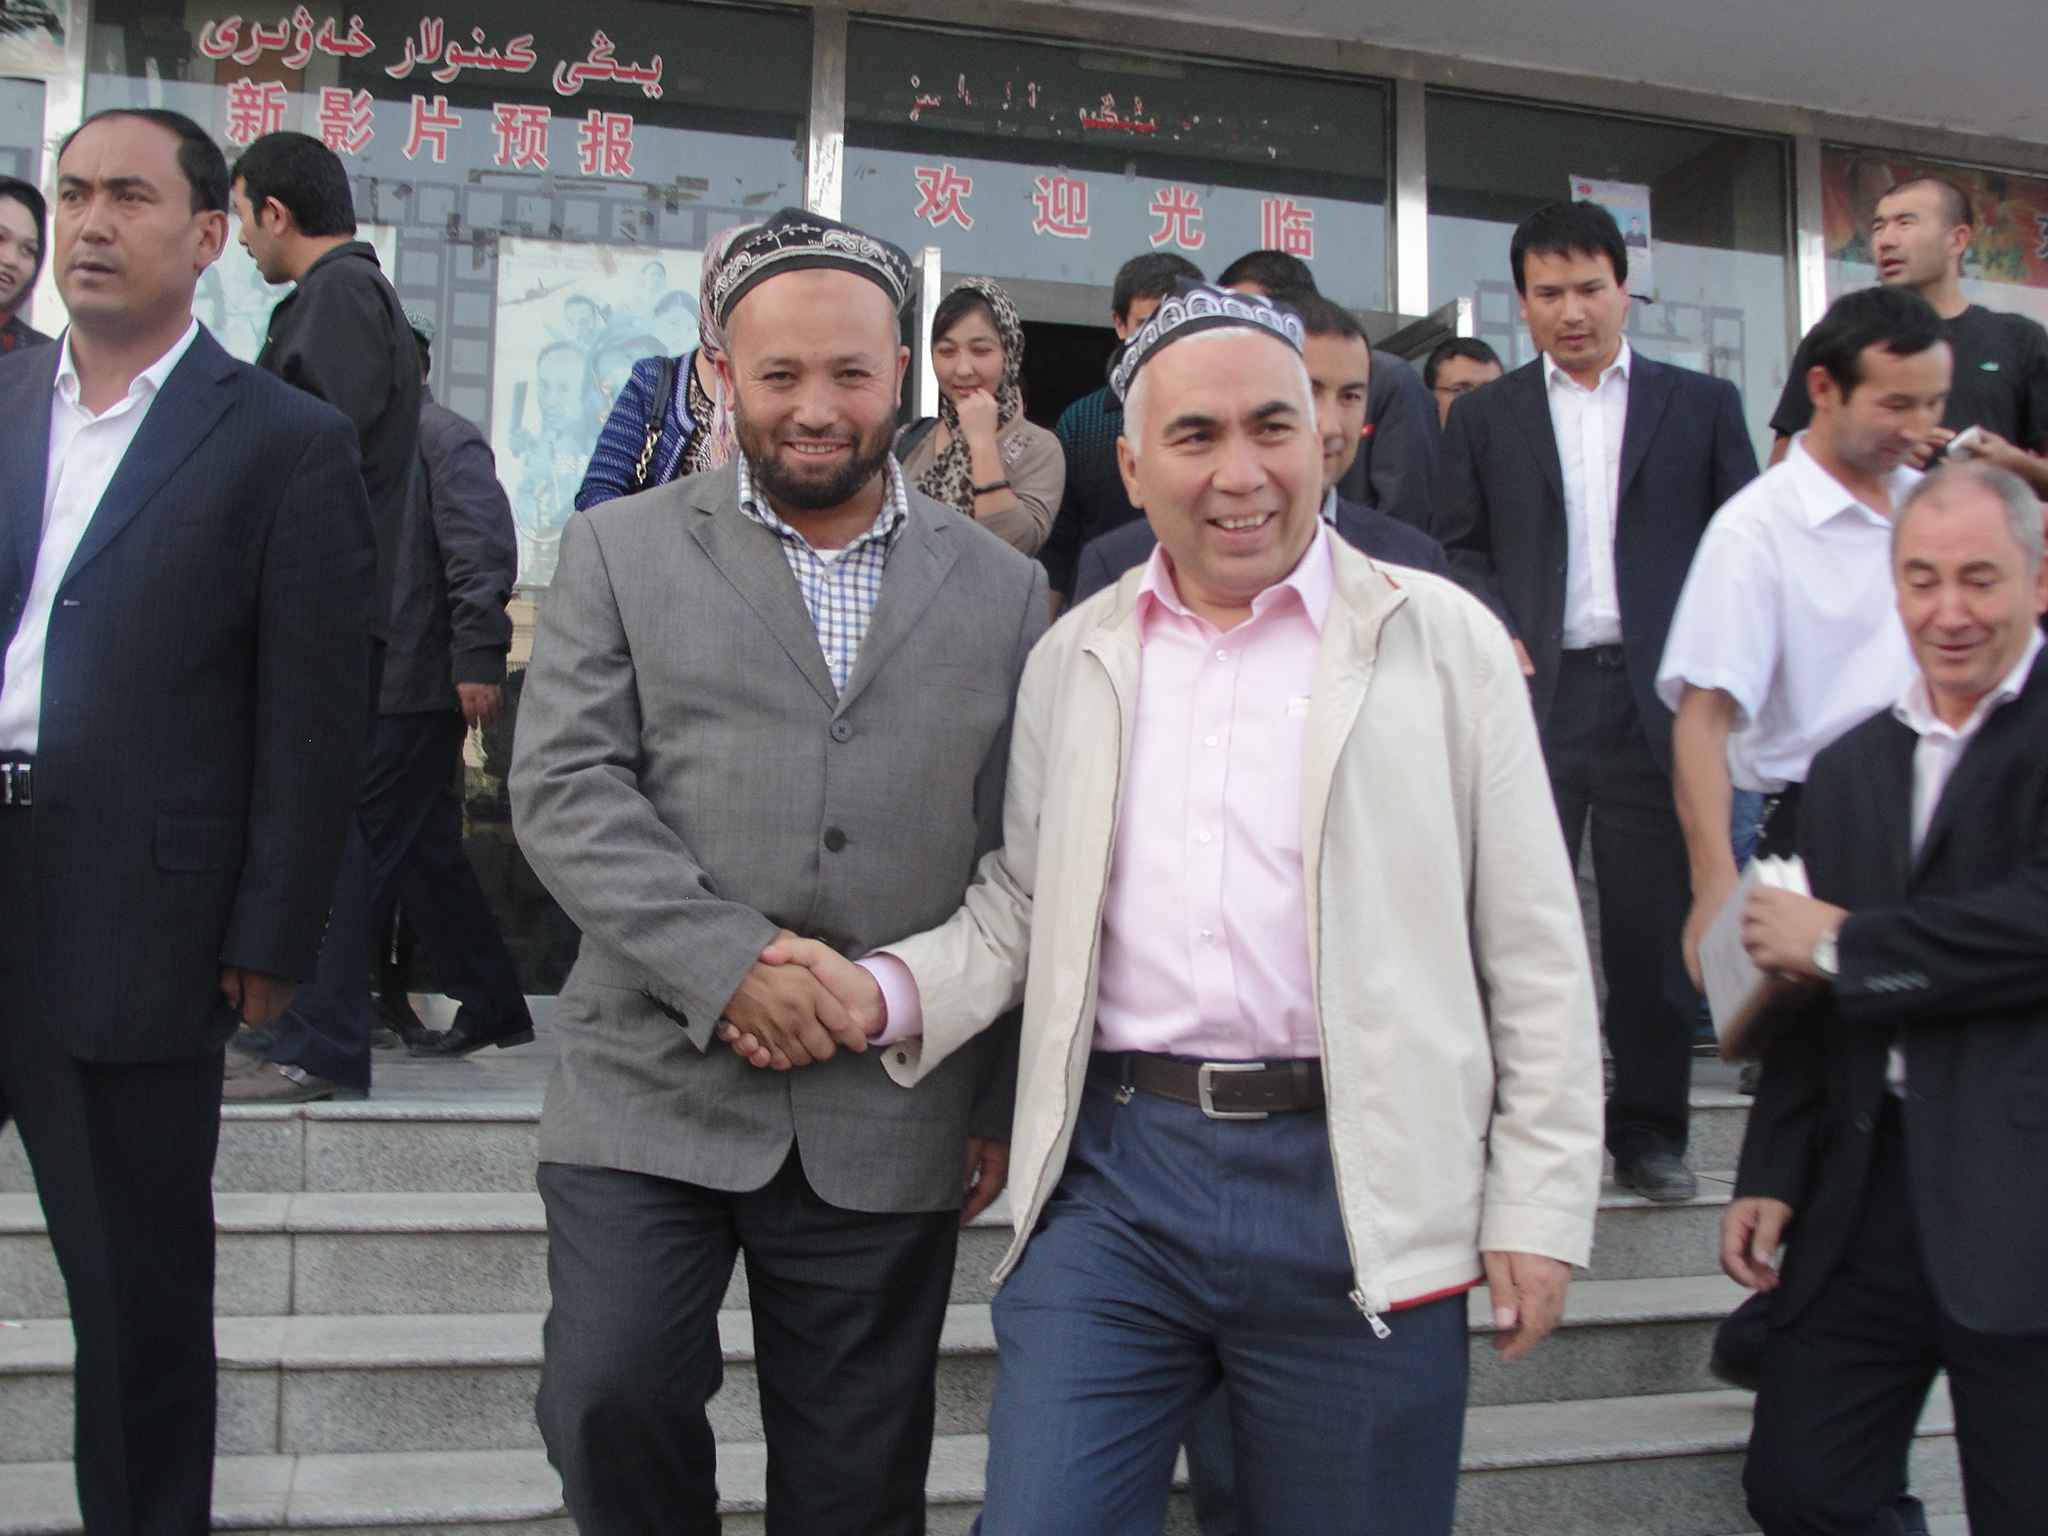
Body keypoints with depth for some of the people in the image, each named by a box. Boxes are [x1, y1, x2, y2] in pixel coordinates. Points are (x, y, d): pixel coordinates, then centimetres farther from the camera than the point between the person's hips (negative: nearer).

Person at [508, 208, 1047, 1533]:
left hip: (891, 1121, 1)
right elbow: (564, 787, -4)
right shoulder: (622, 549, 6)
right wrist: (724, 962, -16)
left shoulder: (1002, 587, 9)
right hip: (652, 1090, -1)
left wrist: (1010, 1098, 7)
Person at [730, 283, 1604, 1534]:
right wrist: (886, 992, -3)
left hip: (1353, 1190, -2)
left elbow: (1533, 949, 0)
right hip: (1112, 1172, 2)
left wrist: (1540, 1206, -3)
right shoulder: (1075, 658, 11)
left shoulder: (1442, 641, 1)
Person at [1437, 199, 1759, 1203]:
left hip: (1656, 696, 0)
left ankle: (1649, 1129, 18)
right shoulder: (1484, 417, 12)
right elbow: (1459, 551, 10)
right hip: (1534, 695, 0)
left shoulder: (1701, 404, 10)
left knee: (1654, 926, 5)